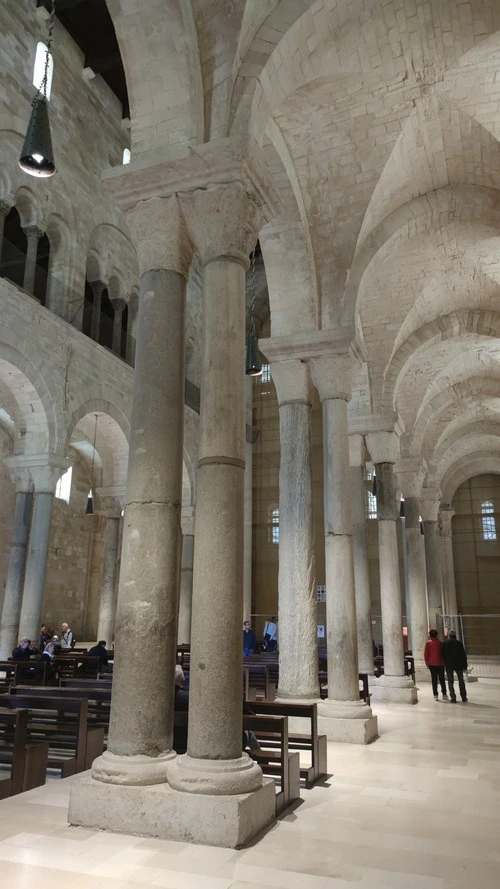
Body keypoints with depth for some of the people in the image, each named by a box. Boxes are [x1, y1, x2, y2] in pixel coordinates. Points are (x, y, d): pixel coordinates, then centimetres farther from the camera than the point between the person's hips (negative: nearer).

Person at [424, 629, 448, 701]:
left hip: (432, 663, -1)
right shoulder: (440, 643, -1)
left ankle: (435, 695, 0)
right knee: (442, 679, 10)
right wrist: (443, 662, 13)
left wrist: (427, 663, 6)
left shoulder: (428, 643, -3)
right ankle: (444, 694, 9)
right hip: (440, 663, 1)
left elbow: (426, 653, -3)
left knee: (434, 679, 3)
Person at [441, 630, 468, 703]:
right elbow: (463, 655, -3)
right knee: (461, 681, 13)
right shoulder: (459, 642, -4)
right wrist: (465, 666, 2)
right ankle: (464, 698, 15)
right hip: (458, 664, 1)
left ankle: (453, 698, 3)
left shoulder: (445, 643, -3)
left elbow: (443, 654, -1)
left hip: (448, 665, 0)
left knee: (450, 682, 6)